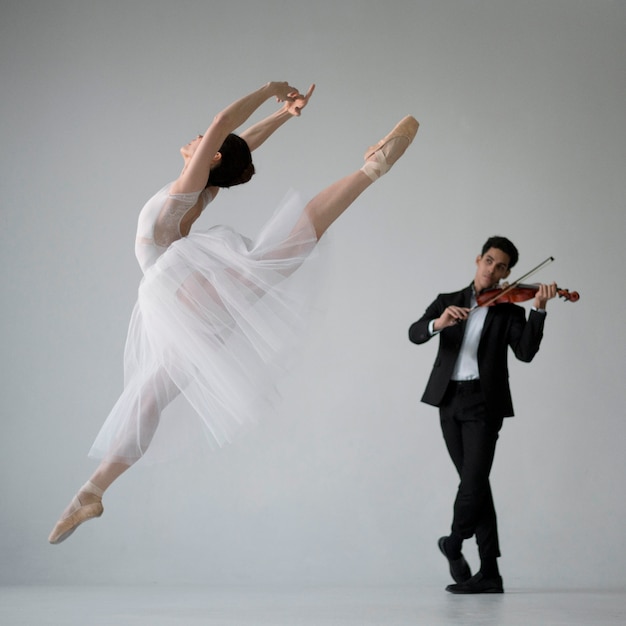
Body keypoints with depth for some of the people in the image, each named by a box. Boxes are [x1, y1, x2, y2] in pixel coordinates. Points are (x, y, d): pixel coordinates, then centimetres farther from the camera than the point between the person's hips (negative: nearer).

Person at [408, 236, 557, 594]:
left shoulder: (509, 311, 8)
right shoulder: (448, 301, 14)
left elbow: (526, 352, -9)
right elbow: (415, 334, -3)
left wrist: (539, 309, -19)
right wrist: (439, 323, -24)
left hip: (483, 402, -2)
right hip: (450, 401, 2)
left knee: (474, 480, -14)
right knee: (475, 484, 3)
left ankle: (454, 544, 10)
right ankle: (489, 573, 4)